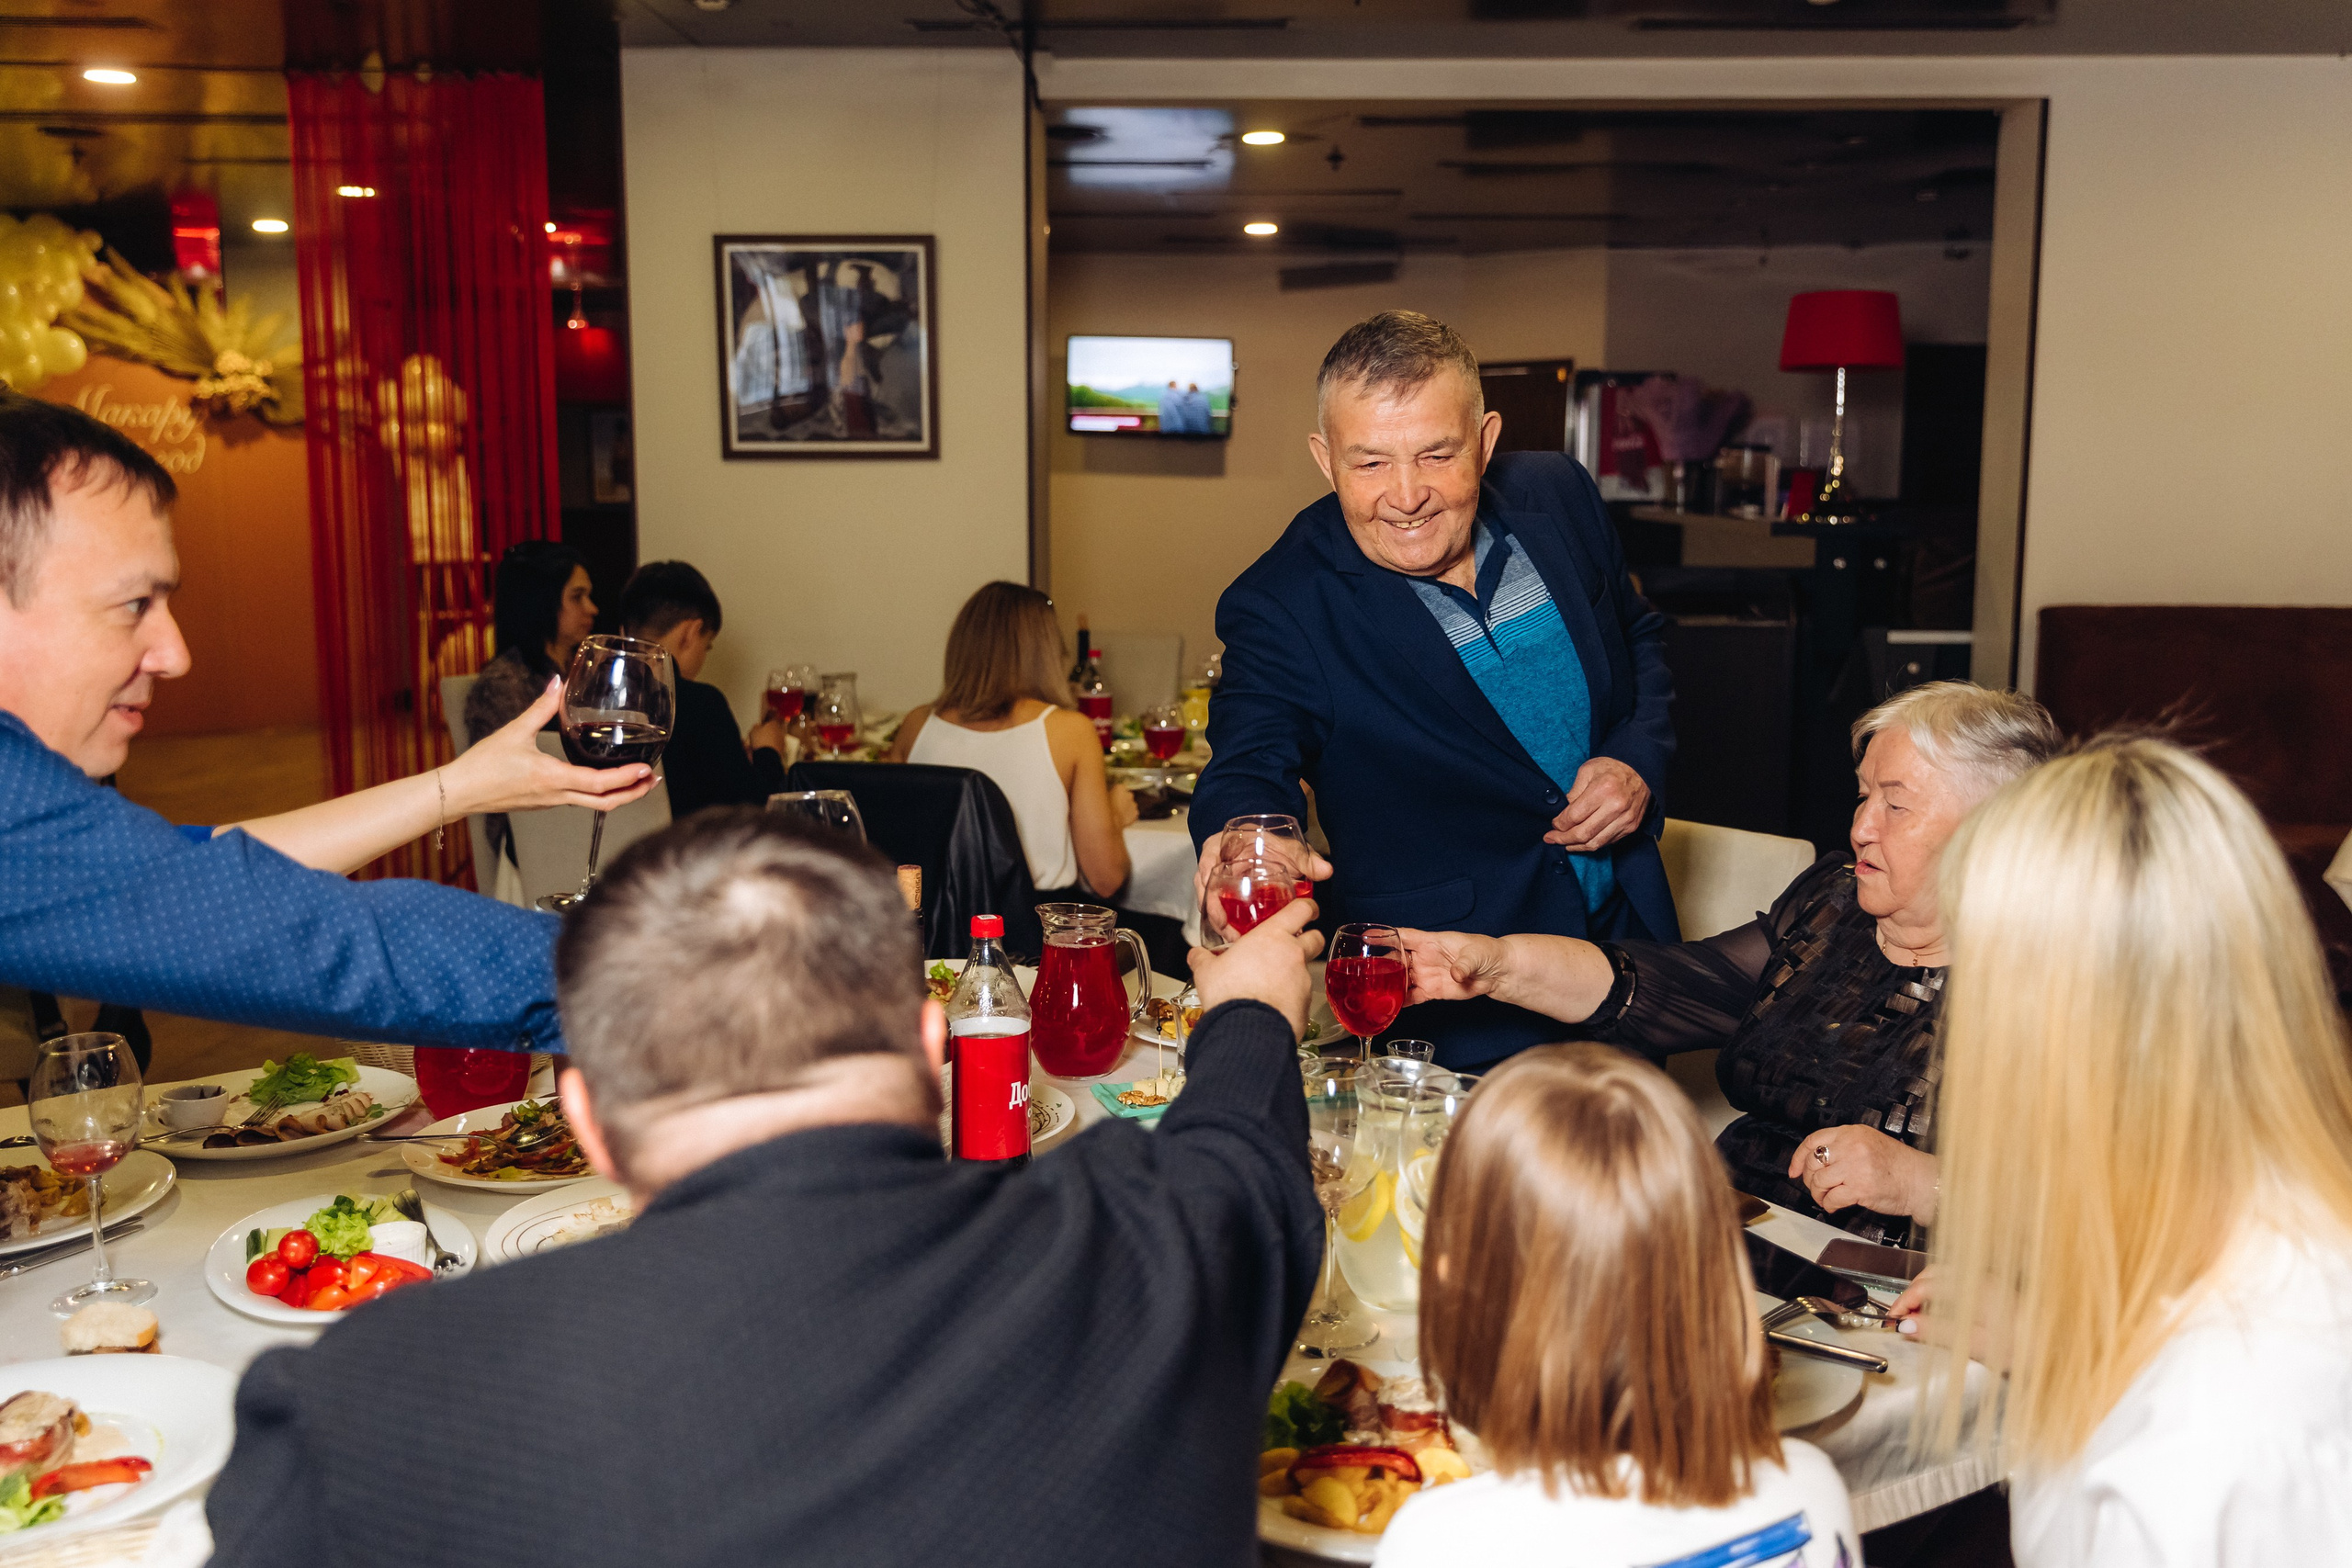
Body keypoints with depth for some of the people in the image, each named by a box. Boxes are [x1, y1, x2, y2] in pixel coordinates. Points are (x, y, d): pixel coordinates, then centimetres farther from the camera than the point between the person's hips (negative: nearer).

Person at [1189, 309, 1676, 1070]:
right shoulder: (1281, 608, -20)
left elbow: (1639, 641, 10)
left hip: (1626, 929, 6)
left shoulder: (1558, 497, -5)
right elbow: (1251, 765, -27)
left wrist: (1638, 757, -8)